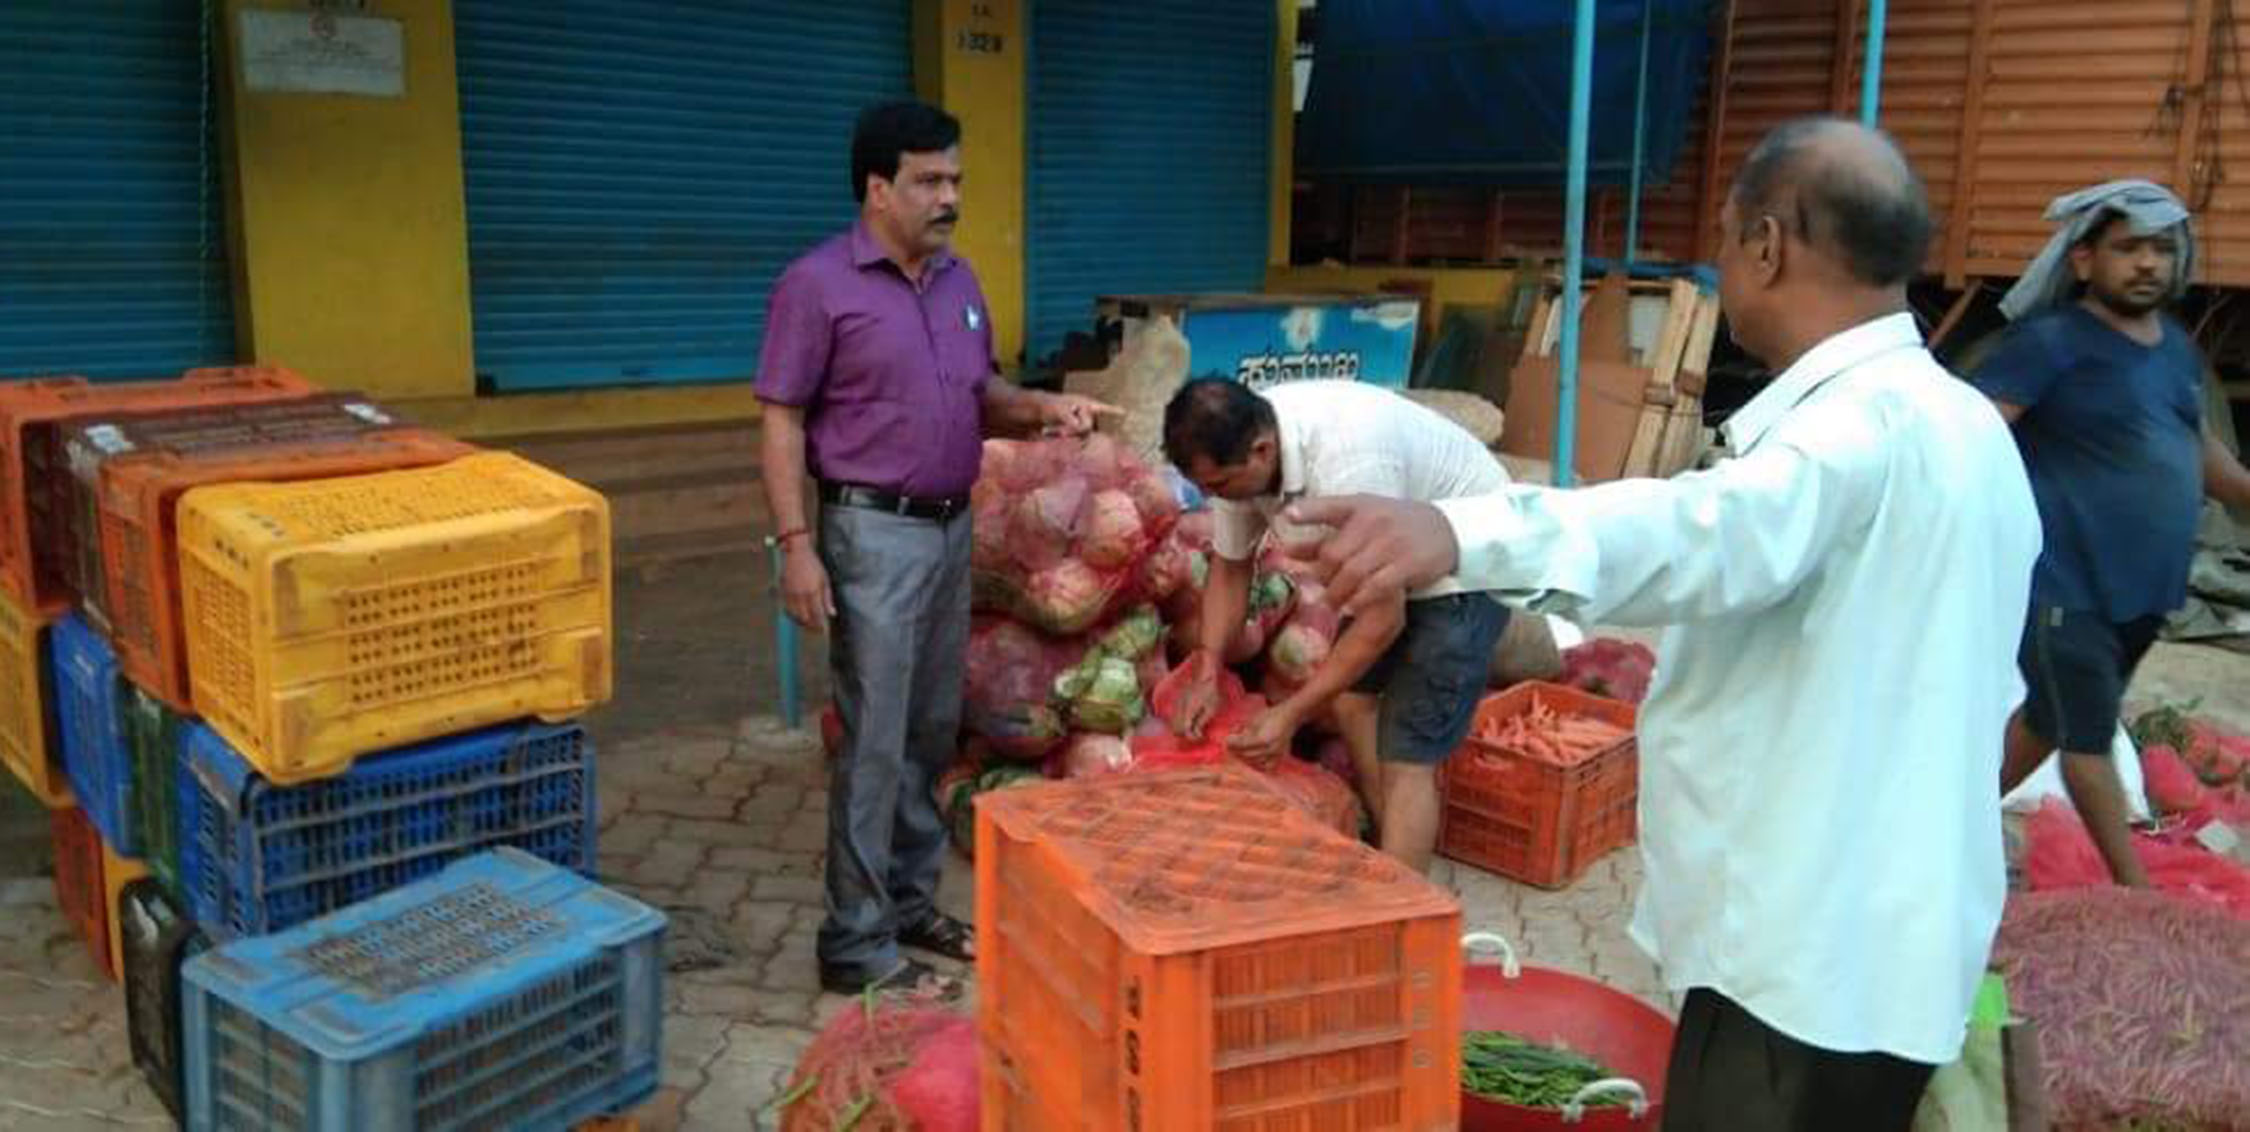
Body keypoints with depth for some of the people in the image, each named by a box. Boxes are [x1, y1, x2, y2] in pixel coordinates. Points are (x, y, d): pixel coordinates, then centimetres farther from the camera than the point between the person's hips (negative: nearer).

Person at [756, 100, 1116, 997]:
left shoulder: (961, 282, 11)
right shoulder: (818, 285, -10)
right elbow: (782, 422, -11)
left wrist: (1040, 409, -2)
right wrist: (797, 544, -18)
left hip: (953, 527, 7)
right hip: (874, 533, -7)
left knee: (931, 732, 14)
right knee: (875, 743, -3)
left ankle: (911, 903, 28)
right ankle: (856, 943, 7)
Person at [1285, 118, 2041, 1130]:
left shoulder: (1870, 419, -22)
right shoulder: (1968, 426, 11)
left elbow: (1715, 529, -45)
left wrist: (1461, 533, -61)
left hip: (1812, 956, -10)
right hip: (1882, 938, 10)